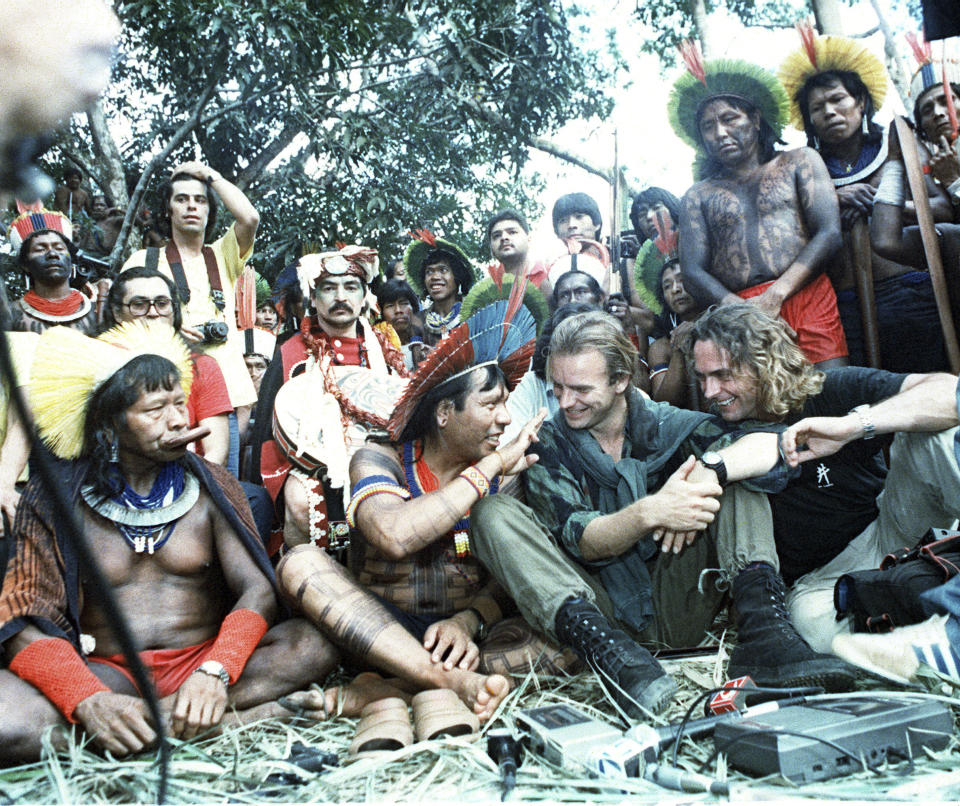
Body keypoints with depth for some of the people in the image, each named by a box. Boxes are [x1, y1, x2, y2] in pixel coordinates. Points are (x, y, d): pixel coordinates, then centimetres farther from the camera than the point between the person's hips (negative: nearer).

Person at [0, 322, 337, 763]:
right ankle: (242, 716, -29)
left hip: (204, 661, 1)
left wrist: (215, 673, -25)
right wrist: (90, 701, -26)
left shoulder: (210, 487, 6)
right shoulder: (55, 500, 4)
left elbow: (258, 589, -4)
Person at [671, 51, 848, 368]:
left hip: (807, 298, 0)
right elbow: (693, 273, 8)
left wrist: (775, 295, -10)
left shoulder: (799, 161, 18)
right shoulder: (698, 196, 19)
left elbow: (829, 233, 5)